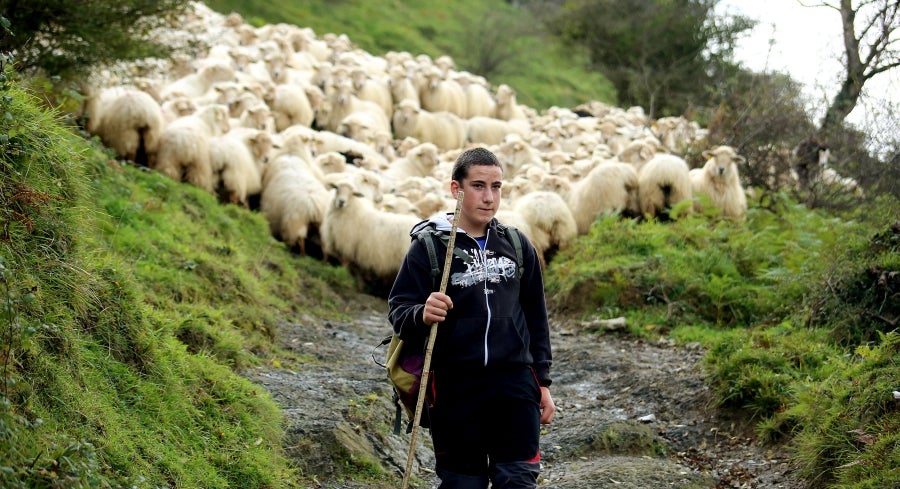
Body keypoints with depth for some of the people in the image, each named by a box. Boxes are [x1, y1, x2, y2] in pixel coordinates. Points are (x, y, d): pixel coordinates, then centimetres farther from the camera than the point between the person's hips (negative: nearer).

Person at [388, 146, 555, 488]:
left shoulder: (518, 245, 9)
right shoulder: (429, 246, -3)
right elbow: (398, 312, -6)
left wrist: (542, 382, 14)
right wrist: (422, 316, -29)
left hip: (514, 383, 3)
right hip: (454, 387, -3)